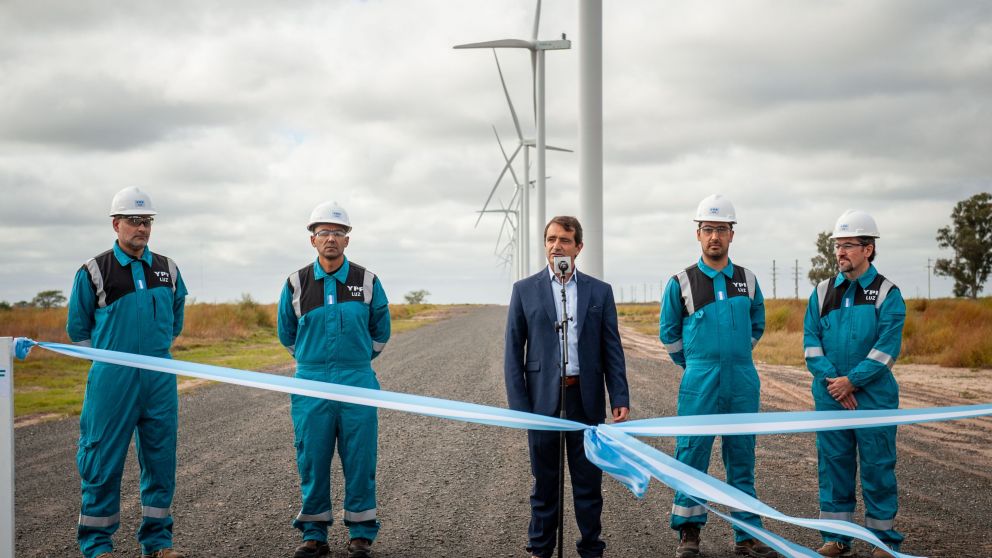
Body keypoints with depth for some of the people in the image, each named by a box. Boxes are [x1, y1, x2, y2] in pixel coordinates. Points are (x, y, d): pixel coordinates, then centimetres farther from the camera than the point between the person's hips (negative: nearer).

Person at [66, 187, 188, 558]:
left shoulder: (168, 270, 10)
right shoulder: (94, 271, -1)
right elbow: (77, 328, 7)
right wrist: (111, 354, 10)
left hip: (160, 380, 4)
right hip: (112, 380, -4)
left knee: (160, 461, 6)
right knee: (103, 462, -1)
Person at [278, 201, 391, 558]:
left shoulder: (367, 282, 2)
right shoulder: (296, 284, 3)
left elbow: (380, 331, 15)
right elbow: (287, 334, 17)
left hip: (357, 383, 0)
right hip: (311, 383, 1)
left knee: (359, 461, 0)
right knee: (312, 461, 3)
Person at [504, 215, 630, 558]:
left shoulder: (600, 291, 6)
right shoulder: (525, 290, 3)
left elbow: (612, 350, 5)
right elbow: (513, 352, 2)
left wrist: (620, 398, -4)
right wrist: (518, 405, -5)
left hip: (587, 399, 1)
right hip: (543, 398, -1)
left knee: (589, 481, 6)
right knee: (544, 481, 8)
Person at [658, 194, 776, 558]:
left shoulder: (747, 281, 7)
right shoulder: (681, 283, -1)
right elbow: (669, 333, 9)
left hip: (743, 382, 3)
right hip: (699, 384, -2)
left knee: (742, 459, 7)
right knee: (692, 455, -2)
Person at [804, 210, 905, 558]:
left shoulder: (888, 294, -3)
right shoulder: (823, 292, 8)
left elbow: (887, 348, -11)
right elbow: (811, 341, 3)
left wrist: (851, 380, -17)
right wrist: (831, 380, -11)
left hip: (874, 397, -4)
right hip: (830, 398, 4)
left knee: (877, 467, 2)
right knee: (833, 464, 8)